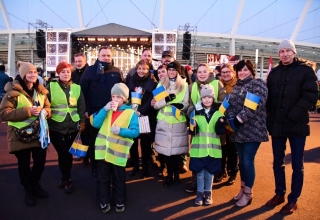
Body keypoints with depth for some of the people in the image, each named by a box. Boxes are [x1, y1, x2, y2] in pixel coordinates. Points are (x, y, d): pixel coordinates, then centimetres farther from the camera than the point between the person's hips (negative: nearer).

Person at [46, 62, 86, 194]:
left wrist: (82, 121, 6)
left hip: (72, 126, 2)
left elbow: (82, 106, 9)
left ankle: (65, 177, 29)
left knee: (68, 152, 11)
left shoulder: (76, 88, 7)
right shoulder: (51, 86, 0)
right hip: (56, 126, -2)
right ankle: (67, 180, 16)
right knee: (62, 153, -1)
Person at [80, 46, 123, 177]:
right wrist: (85, 109, -9)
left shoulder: (116, 72, 6)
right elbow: (82, 90, -4)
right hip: (94, 112, -2)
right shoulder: (90, 70, -1)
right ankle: (94, 166, 26)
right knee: (94, 140, 10)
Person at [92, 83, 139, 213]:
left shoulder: (131, 113, -5)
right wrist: (105, 109, -11)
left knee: (119, 180, 12)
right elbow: (96, 123, -4)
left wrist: (120, 131, -24)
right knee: (103, 178, 14)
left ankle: (120, 202, 30)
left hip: (118, 153, -3)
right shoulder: (107, 109, 9)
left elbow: (135, 132, -11)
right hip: (103, 151, 4)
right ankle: (104, 202, 30)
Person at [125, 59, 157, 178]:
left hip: (145, 116, -3)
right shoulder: (130, 80, 7)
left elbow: (151, 100, -9)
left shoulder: (152, 83, -1)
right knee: (132, 141, 7)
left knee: (145, 142, 5)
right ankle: (135, 165, 23)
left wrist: (140, 111, -18)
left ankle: (145, 167, 19)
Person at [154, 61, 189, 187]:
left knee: (177, 149, 2)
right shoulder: (161, 84, 8)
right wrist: (166, 100, -18)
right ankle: (169, 174, 19)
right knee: (166, 148, 2)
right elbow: (155, 105, 1)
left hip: (179, 122, -1)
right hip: (164, 122, 1)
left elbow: (187, 104, 3)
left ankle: (176, 173, 23)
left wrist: (181, 105, -20)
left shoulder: (184, 85, 4)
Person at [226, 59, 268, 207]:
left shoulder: (258, 84, -4)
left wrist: (240, 118, -20)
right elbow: (230, 104, 10)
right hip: (238, 130, 6)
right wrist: (231, 119, -8)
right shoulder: (236, 87, 17)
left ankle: (247, 194, 12)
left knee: (248, 161, -3)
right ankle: (243, 189, 28)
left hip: (252, 130, -6)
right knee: (242, 160, 14)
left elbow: (255, 105, -18)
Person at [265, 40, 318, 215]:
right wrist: (270, 117, -1)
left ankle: (293, 200, 19)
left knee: (297, 165, 6)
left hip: (297, 125, -4)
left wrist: (293, 116, -18)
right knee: (277, 162, 13)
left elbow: (311, 95, -11)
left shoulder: (306, 70, -2)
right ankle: (279, 194, 29)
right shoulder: (274, 72, 10)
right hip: (277, 125, 4)